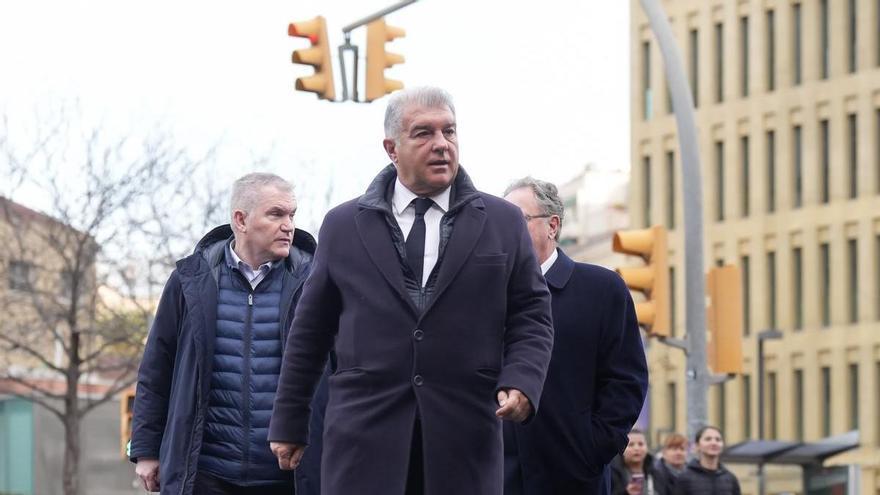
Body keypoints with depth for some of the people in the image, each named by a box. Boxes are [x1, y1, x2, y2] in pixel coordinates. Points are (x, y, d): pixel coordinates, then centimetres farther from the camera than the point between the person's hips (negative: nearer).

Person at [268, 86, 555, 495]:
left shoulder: (503, 223, 10)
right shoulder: (343, 226, 10)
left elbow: (531, 318, 10)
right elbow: (310, 331, 14)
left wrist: (521, 382, -9)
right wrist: (288, 423, 14)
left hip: (465, 440, 1)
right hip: (365, 436, 0)